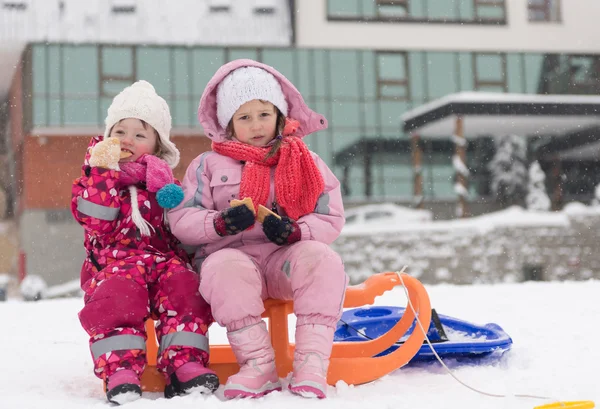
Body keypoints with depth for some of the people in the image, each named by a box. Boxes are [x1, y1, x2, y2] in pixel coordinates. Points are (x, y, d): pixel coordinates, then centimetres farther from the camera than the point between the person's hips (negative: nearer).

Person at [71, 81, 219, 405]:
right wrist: (104, 171, -11)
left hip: (164, 258, 2)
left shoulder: (164, 181, 21)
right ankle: (119, 367, -37)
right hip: (115, 262, -2)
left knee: (184, 286, -28)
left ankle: (185, 362, -30)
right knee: (116, 294, -34)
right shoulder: (95, 175, 14)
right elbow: (94, 221, -5)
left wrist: (173, 196, -6)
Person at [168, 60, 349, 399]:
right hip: (232, 254, -1)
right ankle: (258, 365, -30)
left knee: (322, 258, -32)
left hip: (287, 257, 1)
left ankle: (312, 363, -34)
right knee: (224, 268, -37)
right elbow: (181, 218, 0)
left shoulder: (306, 163, 11)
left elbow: (331, 220, 4)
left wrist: (295, 231, -18)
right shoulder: (208, 166, 9)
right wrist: (220, 223, -21)